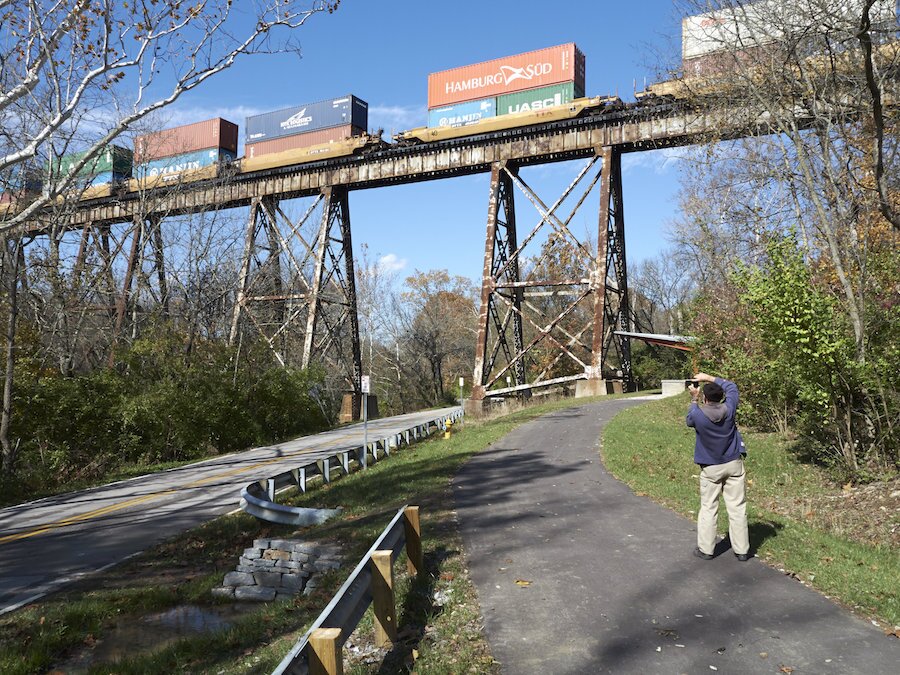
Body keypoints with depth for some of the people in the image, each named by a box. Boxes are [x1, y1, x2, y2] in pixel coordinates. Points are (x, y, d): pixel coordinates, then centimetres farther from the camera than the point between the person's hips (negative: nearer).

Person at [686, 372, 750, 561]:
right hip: (733, 464, 1)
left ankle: (705, 549, 13)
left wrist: (694, 399, 12)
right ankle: (741, 550, 12)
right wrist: (709, 378, 9)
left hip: (710, 468, -1)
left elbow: (689, 420, 8)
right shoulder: (728, 409, -12)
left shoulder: (697, 414, -18)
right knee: (737, 508, 6)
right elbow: (732, 386, 8)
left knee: (708, 508, 8)